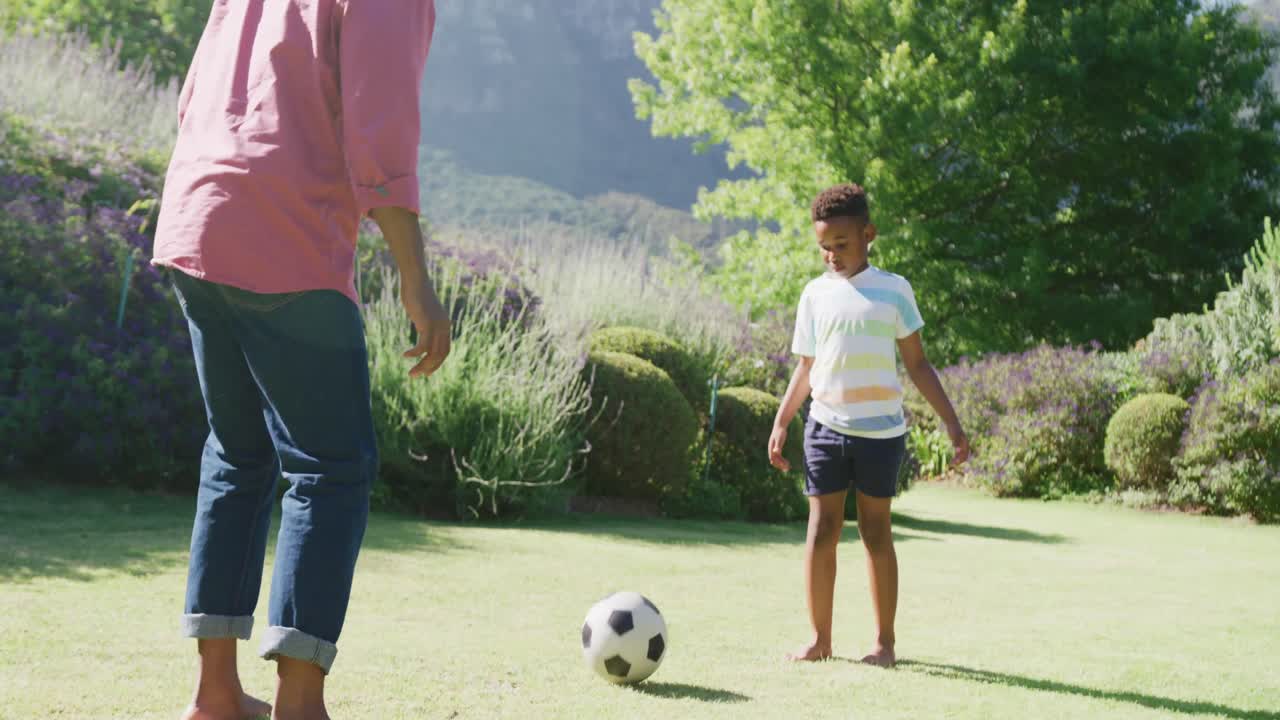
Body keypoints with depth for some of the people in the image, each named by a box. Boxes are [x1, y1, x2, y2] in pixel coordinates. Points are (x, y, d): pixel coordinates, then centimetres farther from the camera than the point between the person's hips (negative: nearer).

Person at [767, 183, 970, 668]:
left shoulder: (893, 290, 2)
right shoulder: (815, 294, 7)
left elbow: (916, 363, 5)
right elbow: (806, 368, 13)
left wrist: (951, 423, 1)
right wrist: (780, 423, 5)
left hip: (881, 430, -2)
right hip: (826, 427, 2)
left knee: (876, 531, 3)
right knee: (822, 529, 0)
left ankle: (885, 641, 11)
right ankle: (820, 638, 8)